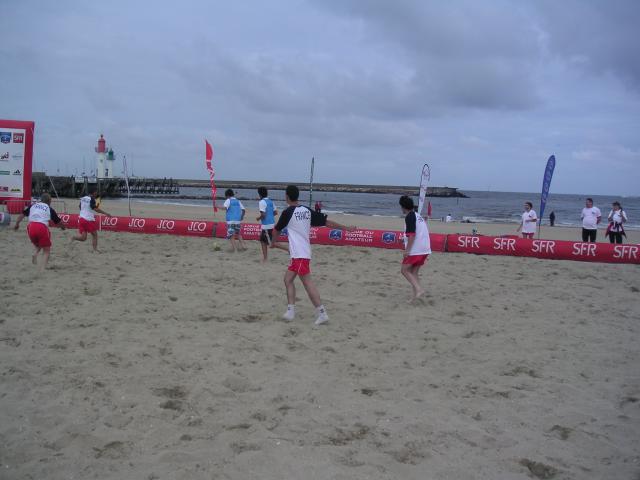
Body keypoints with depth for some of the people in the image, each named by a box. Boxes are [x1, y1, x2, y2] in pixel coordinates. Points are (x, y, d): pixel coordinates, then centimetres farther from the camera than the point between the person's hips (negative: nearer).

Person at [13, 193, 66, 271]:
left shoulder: (33, 206, 20)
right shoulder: (49, 209, 13)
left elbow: (22, 214, 14)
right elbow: (58, 221, 19)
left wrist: (17, 224, 22)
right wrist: (63, 227, 37)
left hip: (31, 227, 3)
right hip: (42, 227, -3)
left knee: (38, 245, 31)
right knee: (46, 250, 8)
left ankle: (35, 254, -2)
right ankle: (42, 269, -10)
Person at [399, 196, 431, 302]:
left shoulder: (409, 217, -9)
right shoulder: (418, 216, 20)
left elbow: (411, 234, -19)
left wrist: (407, 250, -19)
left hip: (415, 249, -9)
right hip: (425, 249, 9)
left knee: (404, 270, 0)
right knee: (414, 272, 13)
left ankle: (418, 289, -14)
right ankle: (415, 295, 7)